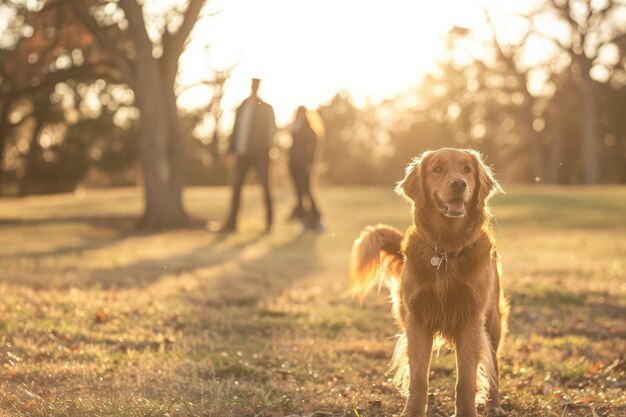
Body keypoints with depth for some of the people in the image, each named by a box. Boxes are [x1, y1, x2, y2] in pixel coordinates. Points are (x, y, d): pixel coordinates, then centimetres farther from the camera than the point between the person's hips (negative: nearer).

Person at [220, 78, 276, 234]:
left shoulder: (266, 108, 2)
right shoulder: (241, 108, 12)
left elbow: (271, 129, -1)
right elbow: (236, 129, 13)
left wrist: (266, 146, -11)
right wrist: (232, 148, 5)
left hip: (259, 153, -4)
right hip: (242, 152, 4)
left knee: (265, 187, 0)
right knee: (236, 186, 1)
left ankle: (269, 223, 5)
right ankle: (231, 222, 4)